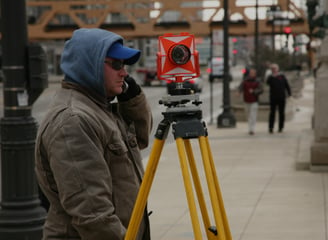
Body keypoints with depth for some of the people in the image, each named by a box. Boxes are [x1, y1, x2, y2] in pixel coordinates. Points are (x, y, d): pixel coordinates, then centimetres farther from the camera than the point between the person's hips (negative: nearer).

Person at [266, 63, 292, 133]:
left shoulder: (282, 76, 6)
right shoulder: (271, 77, 3)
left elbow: (287, 85, 10)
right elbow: (267, 82, -15)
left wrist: (289, 93, 3)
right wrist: (272, 76, -28)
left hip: (282, 98, 2)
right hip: (273, 98, -2)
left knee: (281, 113, 5)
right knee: (272, 113, -5)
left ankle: (280, 127, 12)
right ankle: (270, 128, -7)